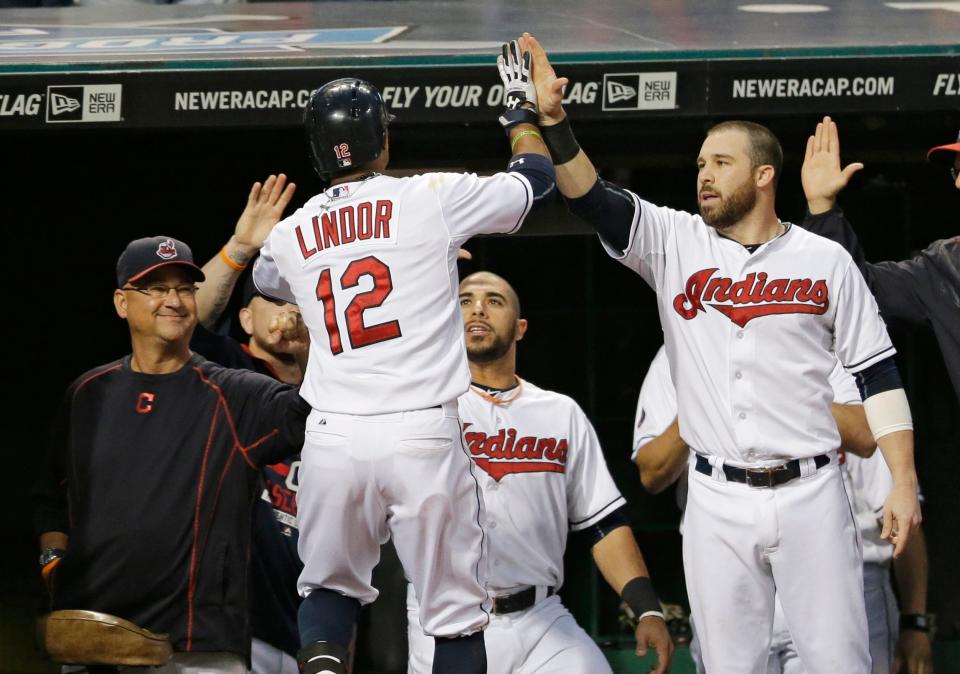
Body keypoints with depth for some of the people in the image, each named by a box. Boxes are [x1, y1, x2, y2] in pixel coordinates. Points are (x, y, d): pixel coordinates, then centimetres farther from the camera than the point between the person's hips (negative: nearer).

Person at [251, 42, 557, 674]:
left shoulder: (290, 234, 11)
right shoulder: (431, 199, -1)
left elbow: (264, 277, 37)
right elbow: (536, 176, 15)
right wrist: (521, 106, 34)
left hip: (332, 440, 3)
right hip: (424, 439, -3)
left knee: (329, 587, 19)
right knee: (458, 616, 4)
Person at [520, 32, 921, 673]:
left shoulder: (825, 260, 3)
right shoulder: (675, 245, 7)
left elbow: (878, 374, 3)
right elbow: (592, 196, -7)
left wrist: (904, 483, -4)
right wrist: (553, 119, -23)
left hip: (809, 493, -2)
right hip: (718, 500, 2)